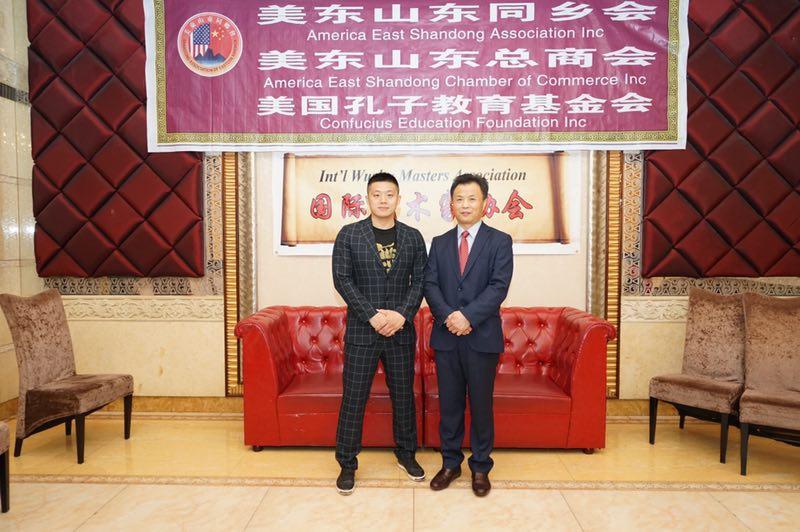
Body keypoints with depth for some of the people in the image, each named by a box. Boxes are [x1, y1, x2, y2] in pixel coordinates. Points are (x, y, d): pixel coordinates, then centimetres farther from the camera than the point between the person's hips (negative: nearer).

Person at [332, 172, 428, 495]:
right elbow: (342, 280, -7)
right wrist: (373, 316, -15)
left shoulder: (413, 237, 5)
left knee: (404, 395, 14)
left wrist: (402, 314, -13)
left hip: (401, 331, 2)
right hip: (361, 331, -2)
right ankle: (347, 464, 20)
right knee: (353, 399, 4)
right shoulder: (349, 235, -2)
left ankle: (406, 454, 33)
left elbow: (420, 281, 2)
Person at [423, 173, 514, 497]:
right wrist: (448, 315, -16)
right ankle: (450, 463, 27)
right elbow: (430, 284, 1)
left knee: (481, 404, 8)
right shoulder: (439, 243, 11)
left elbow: (499, 287, -10)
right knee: (449, 404, 11)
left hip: (482, 336, -2)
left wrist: (468, 316, -20)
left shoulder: (499, 241, 0)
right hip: (446, 336, 3)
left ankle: (481, 467, 24)